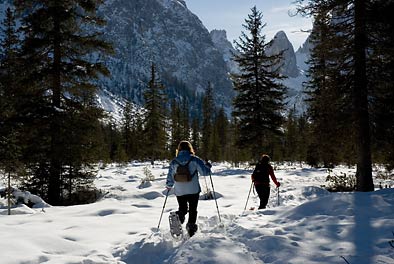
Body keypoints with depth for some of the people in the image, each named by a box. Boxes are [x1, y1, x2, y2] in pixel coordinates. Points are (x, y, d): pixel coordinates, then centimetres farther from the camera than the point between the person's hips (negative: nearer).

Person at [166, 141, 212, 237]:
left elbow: (170, 177, 5)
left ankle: (178, 218, -11)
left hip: (179, 192, 2)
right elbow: (204, 172, -9)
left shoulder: (174, 162, 0)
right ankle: (191, 227, 5)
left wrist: (169, 186, 24)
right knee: (192, 211, 12)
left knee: (182, 210, 18)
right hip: (193, 191, -2)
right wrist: (208, 166, 12)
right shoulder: (194, 160, -7)